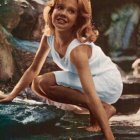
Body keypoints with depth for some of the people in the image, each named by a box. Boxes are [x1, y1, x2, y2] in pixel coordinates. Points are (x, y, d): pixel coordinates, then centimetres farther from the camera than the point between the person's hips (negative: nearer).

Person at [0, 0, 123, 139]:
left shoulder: (78, 49, -32)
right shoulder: (48, 37, -10)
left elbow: (91, 95, -37)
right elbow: (33, 69, 5)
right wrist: (11, 95, 5)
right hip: (91, 80, 8)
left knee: (45, 83, -22)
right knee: (37, 84, 0)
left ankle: (104, 108, -16)